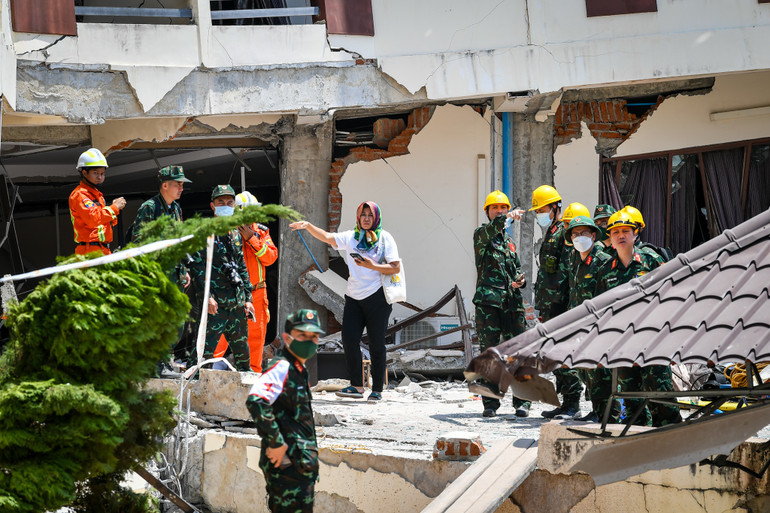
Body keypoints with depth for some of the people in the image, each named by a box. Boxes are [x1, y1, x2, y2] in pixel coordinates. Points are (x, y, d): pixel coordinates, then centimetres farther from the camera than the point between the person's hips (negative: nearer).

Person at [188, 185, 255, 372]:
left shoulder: (235, 234, 18)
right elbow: (197, 267, -10)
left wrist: (247, 298, 16)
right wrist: (207, 296, -18)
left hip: (237, 302, 7)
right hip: (215, 302, -7)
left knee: (241, 347, 14)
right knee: (206, 348, -13)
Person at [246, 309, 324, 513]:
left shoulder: (299, 371, 19)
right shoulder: (281, 368, -12)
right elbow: (255, 401, -29)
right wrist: (275, 442, -25)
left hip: (301, 464, 10)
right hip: (286, 462, -10)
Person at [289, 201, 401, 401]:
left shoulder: (385, 238, 0)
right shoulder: (351, 237, 12)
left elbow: (396, 268, -5)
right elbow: (327, 237, 8)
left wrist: (373, 266, -17)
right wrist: (308, 226, -6)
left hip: (377, 297, -4)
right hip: (354, 297, 4)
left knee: (376, 344, -1)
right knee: (349, 340, -6)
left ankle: (377, 390, 4)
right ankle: (356, 386, 2)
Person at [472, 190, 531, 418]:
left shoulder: (509, 241, 22)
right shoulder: (480, 234, 5)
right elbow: (488, 232, -20)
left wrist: (519, 281, 2)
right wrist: (506, 218, -38)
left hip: (512, 301, 4)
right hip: (488, 299, -4)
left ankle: (522, 401, 1)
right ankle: (490, 403, 3)